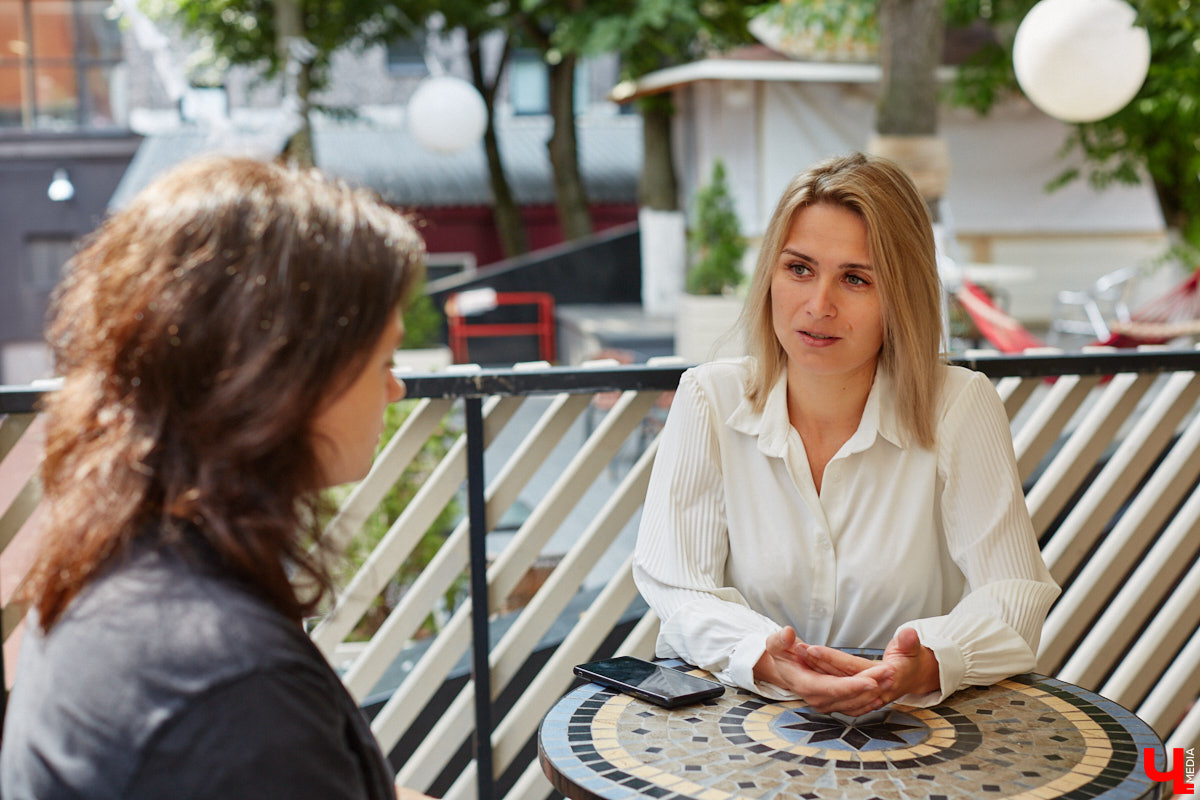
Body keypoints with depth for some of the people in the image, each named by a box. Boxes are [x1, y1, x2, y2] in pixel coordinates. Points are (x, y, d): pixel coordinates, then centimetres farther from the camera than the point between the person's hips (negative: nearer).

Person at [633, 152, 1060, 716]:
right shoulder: (708, 401, -4)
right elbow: (678, 590, -8)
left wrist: (924, 665, -28)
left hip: (910, 719, 1)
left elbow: (1013, 594, -7)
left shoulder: (961, 408, -4)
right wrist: (765, 662, -28)